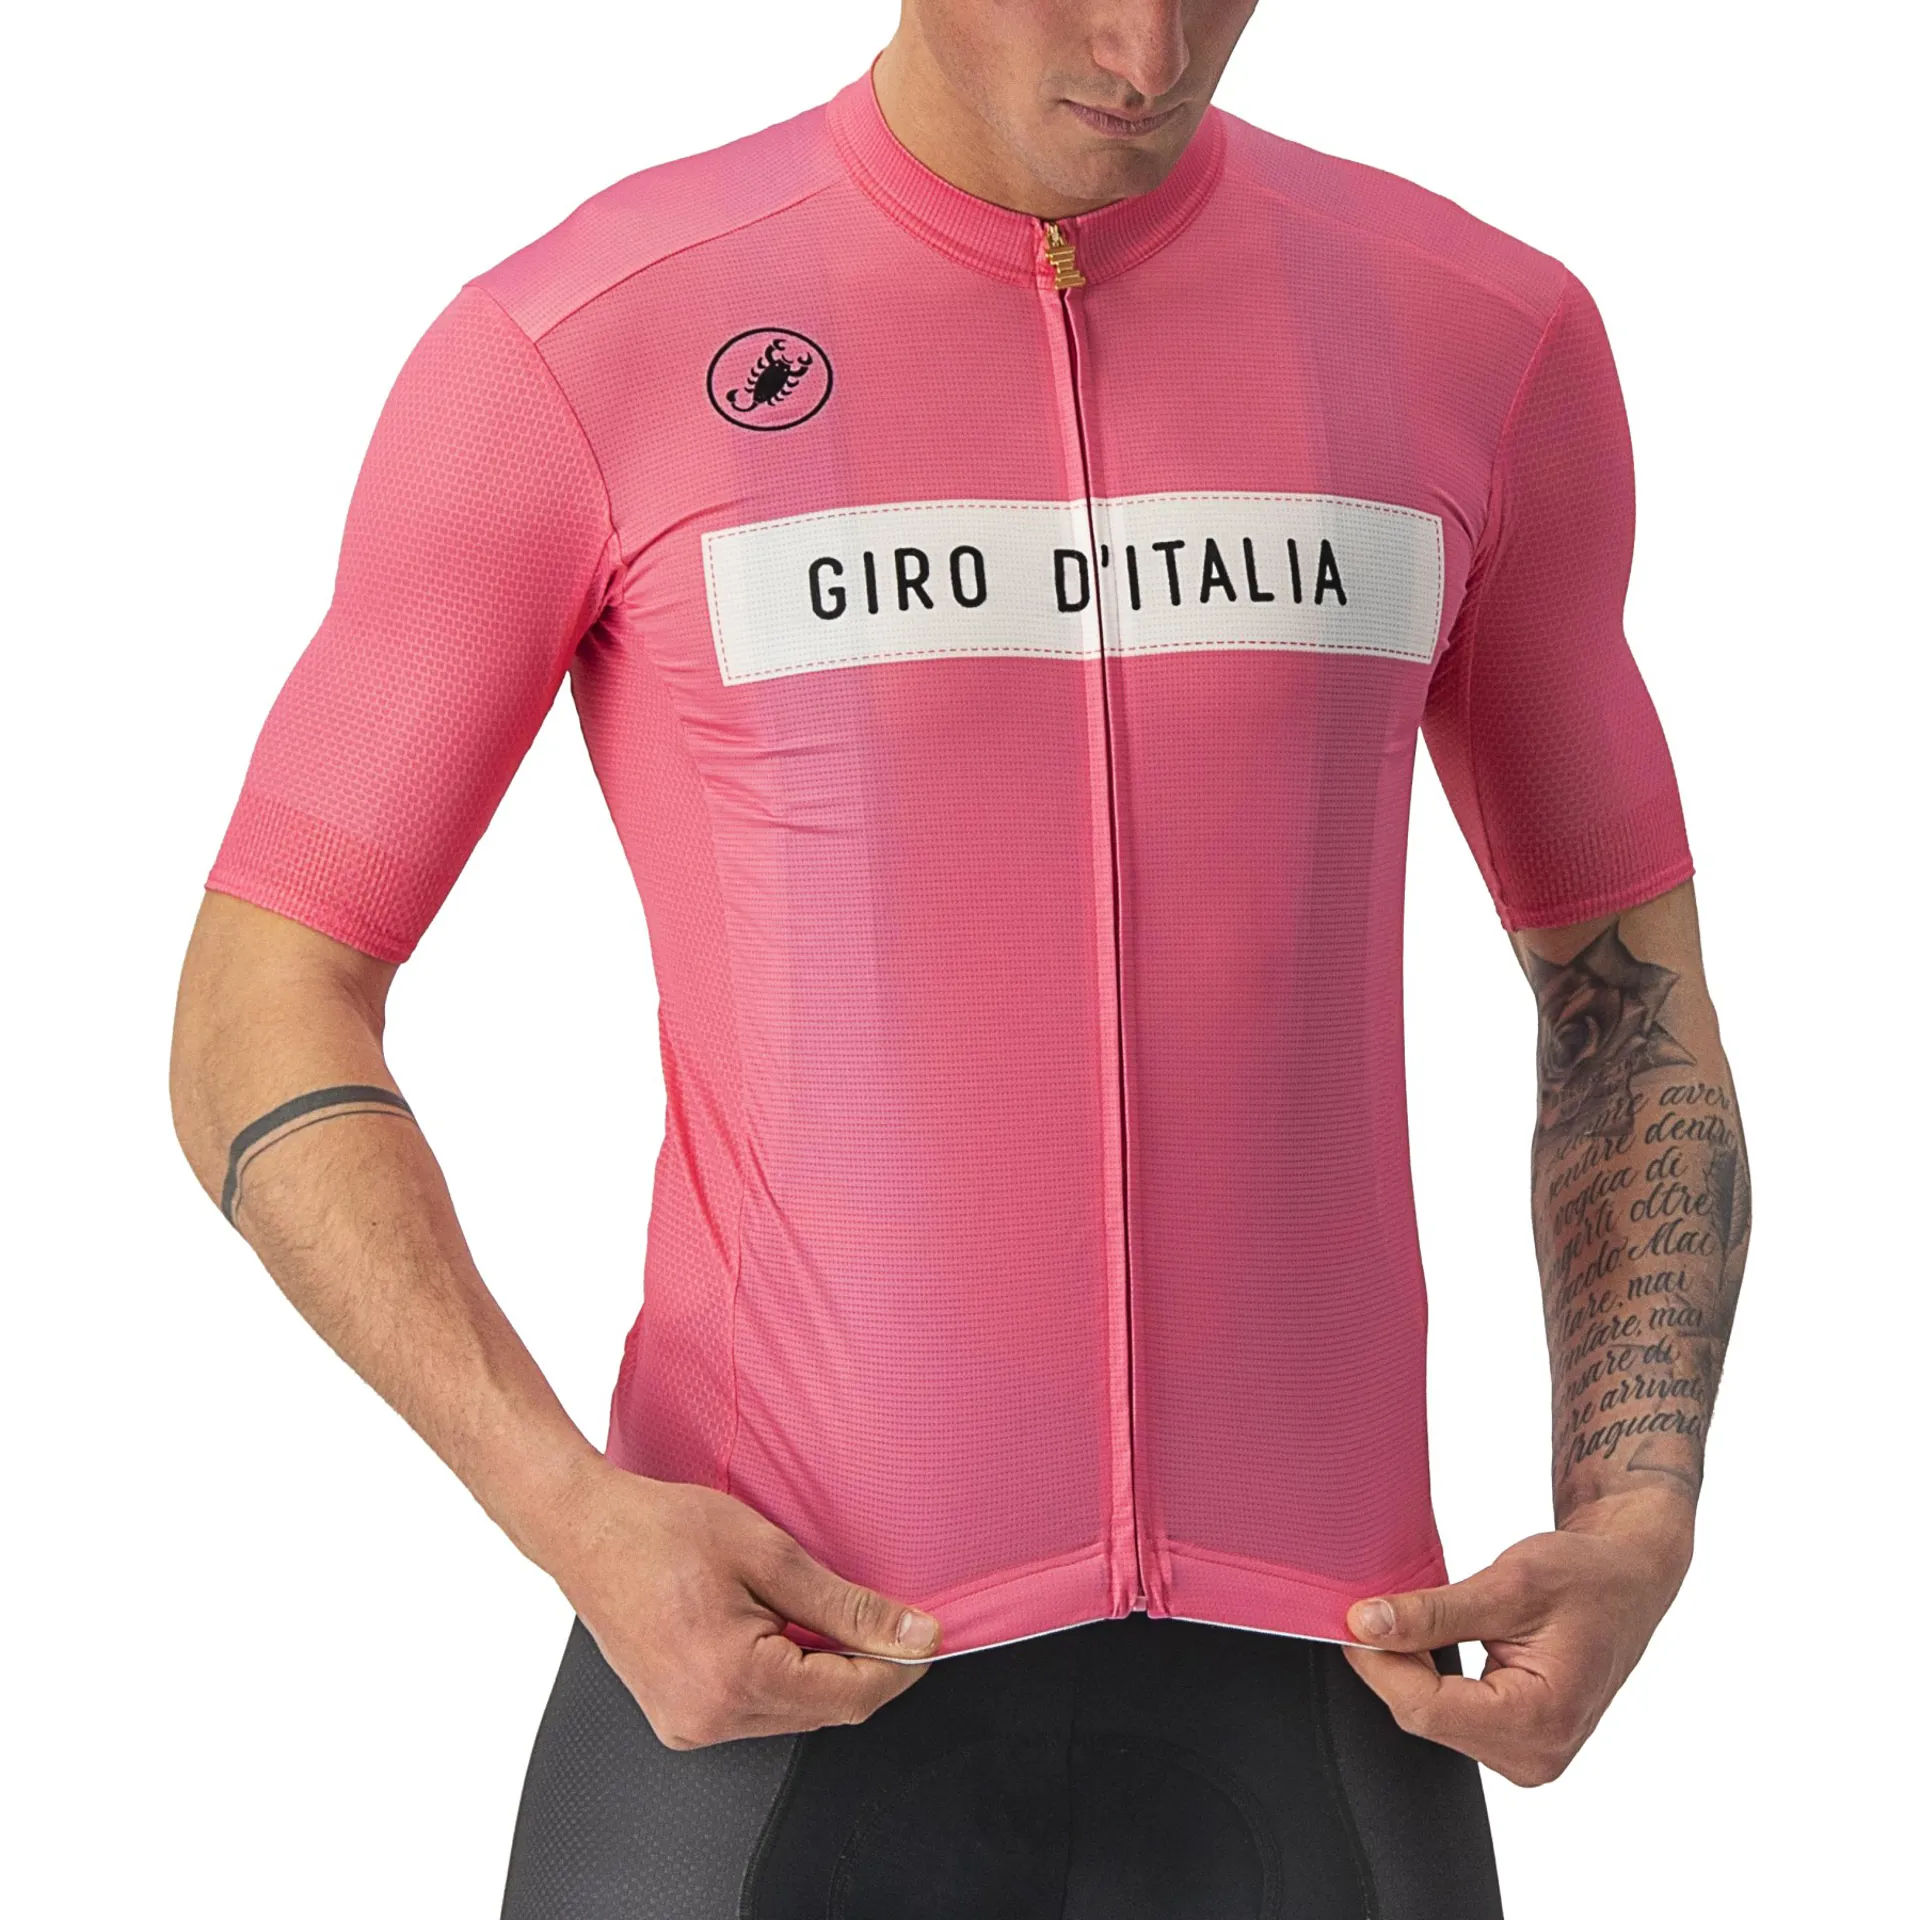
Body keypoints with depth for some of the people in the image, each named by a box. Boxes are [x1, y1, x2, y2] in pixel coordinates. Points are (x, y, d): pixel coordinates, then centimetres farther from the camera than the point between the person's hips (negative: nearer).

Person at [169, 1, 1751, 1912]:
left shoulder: (1485, 338, 5)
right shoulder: (565, 354, -4)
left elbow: (1632, 991, 14)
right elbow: (257, 1035, 0)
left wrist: (1636, 1538, -3)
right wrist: (572, 1521, -17)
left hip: (1284, 1687, 2)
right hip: (768, 1675, -2)